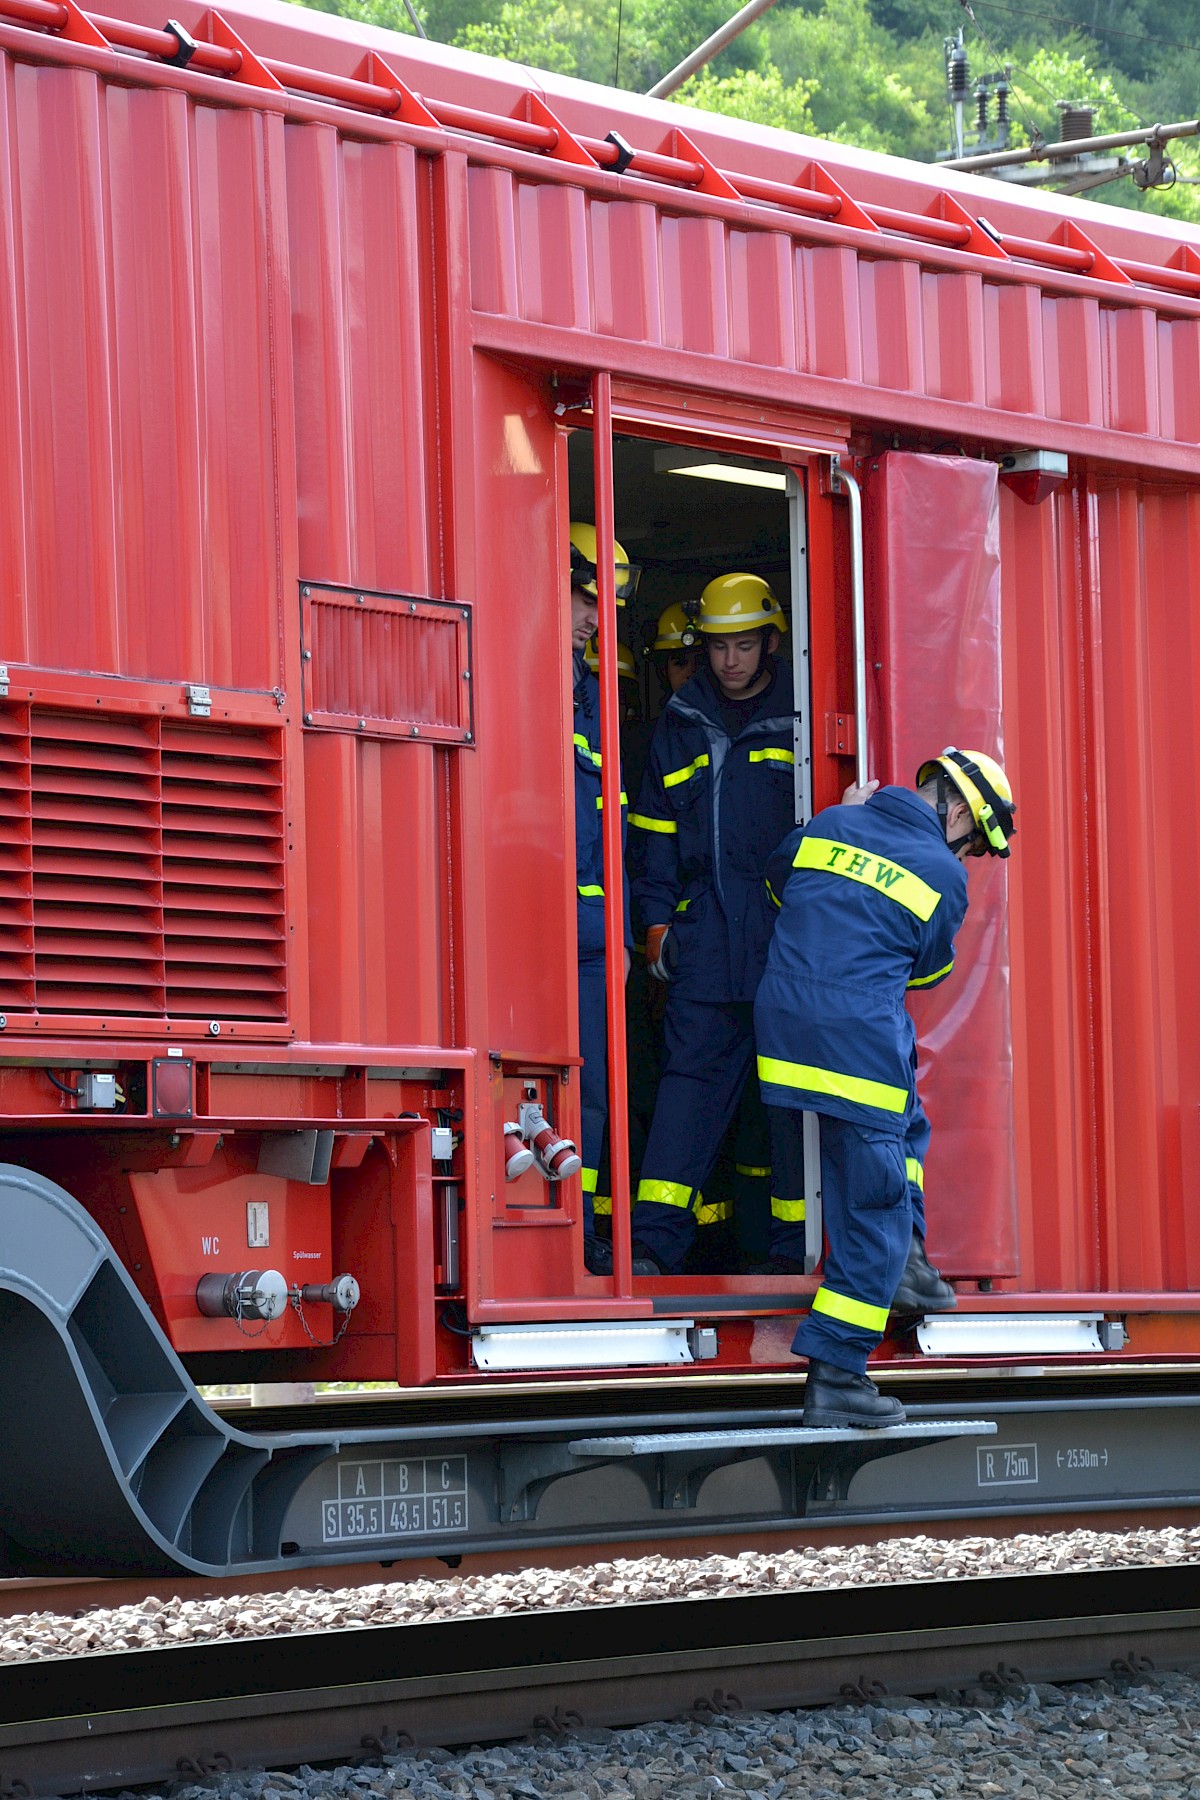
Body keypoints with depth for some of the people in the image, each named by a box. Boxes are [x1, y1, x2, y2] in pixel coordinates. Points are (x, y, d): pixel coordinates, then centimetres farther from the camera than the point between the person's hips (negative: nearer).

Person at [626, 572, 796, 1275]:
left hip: (787, 928, -2)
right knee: (691, 1075, -5)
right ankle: (657, 1237, -11)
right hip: (706, 931, 2)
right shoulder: (682, 724, 14)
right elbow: (656, 828, 17)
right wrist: (657, 921, 8)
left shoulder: (798, 717, 5)